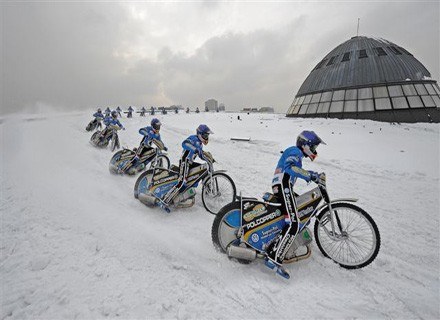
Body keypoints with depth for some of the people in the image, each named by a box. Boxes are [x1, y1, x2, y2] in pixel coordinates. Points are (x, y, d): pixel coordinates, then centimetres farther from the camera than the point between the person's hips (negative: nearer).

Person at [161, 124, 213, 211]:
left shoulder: (200, 144, 20)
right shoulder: (193, 138, -9)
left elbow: (201, 155, 28)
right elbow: (184, 143, -29)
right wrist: (195, 149, -37)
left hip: (190, 163, 10)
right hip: (185, 161, -10)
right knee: (182, 183, -21)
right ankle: (165, 202, -21)